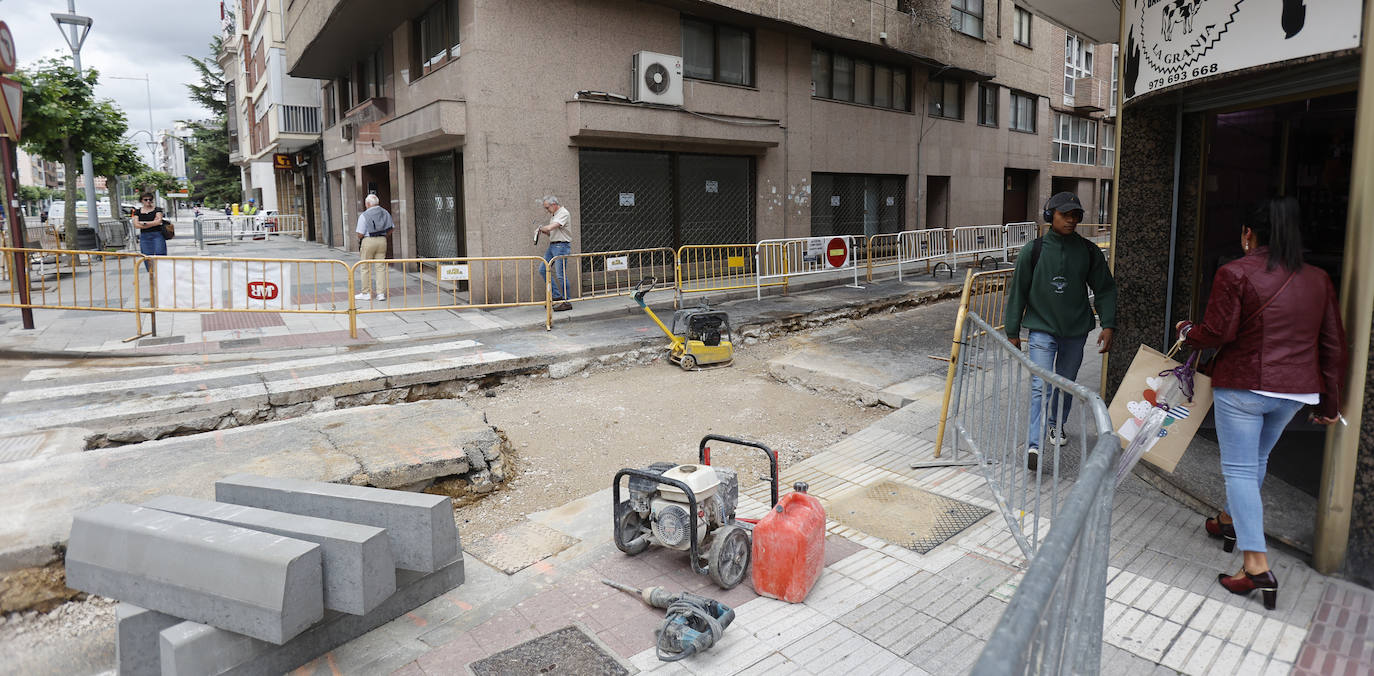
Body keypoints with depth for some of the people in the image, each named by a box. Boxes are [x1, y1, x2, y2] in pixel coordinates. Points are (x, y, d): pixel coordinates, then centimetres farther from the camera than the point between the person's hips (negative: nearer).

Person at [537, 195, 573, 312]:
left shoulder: (563, 213, -14)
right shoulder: (553, 214, 17)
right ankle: (556, 295, 14)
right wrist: (544, 231, 4)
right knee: (543, 270, 8)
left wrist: (541, 229, -5)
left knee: (560, 275, -8)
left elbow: (550, 228, -24)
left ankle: (566, 302, -1)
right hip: (552, 245, 10)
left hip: (561, 246, -10)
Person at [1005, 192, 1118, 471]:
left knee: (1066, 382, 18)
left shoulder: (1089, 252, 0)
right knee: (1040, 387, -13)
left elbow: (1105, 289, 7)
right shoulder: (1033, 250, -7)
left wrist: (1108, 324, -4)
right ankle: (1033, 445, -16)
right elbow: (1018, 292, -2)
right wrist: (1012, 332, -2)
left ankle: (1056, 424, 42)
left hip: (1076, 332, 3)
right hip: (1042, 329, -3)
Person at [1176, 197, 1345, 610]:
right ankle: (1230, 522, 42)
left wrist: (1186, 331, 9)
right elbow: (1333, 346, 9)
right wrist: (1329, 402, 17)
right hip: (1296, 391, 6)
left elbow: (1217, 334, -14)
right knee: (1257, 460, 23)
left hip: (1243, 386, -6)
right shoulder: (1318, 280, 7)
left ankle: (1256, 565, -6)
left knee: (1240, 469, -1)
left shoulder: (1235, 274, -12)